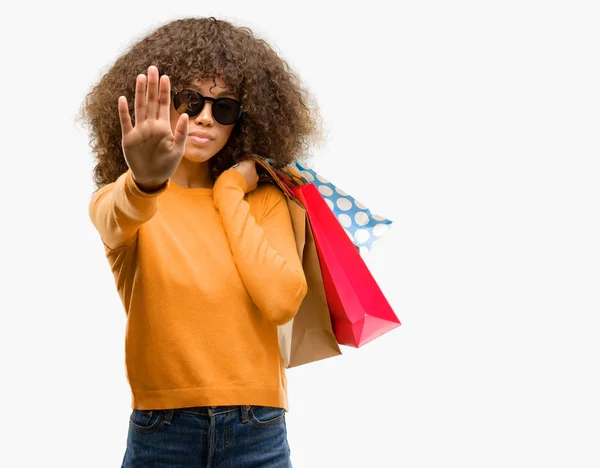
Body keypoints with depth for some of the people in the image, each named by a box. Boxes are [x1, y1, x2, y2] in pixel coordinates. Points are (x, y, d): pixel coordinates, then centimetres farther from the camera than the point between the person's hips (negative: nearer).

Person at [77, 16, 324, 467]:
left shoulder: (263, 200, 5)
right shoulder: (115, 201, 1)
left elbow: (281, 302, -11)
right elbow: (118, 218, -24)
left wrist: (229, 194, -5)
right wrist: (144, 182, -46)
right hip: (160, 432, -1)